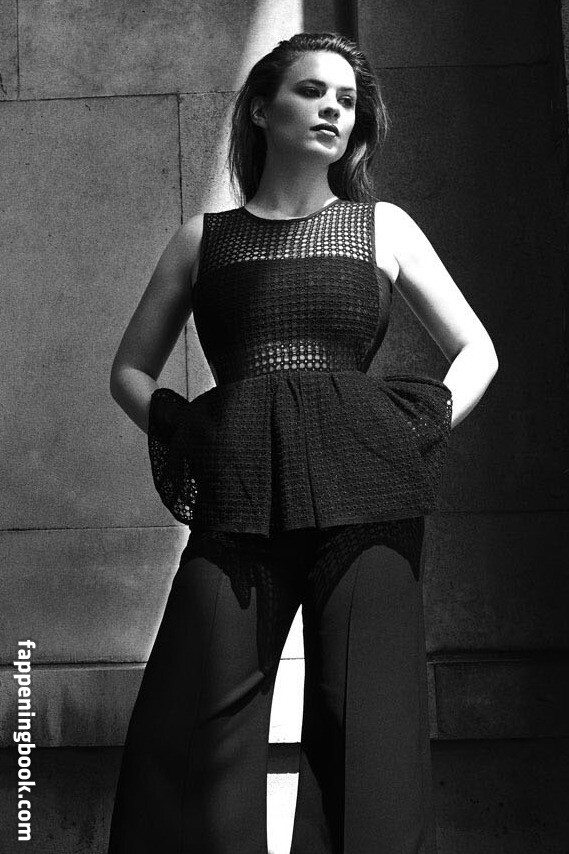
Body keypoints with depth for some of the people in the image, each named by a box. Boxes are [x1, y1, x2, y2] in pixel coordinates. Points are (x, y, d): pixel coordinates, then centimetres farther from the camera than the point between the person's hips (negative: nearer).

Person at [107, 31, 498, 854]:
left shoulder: (384, 226, 16)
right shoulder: (203, 238, 16)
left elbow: (477, 351, 19)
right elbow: (130, 370, 22)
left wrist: (421, 434, 3)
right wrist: (179, 431, 3)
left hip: (365, 498, 0)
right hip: (238, 501, 1)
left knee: (368, 738, -3)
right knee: (191, 741, -7)